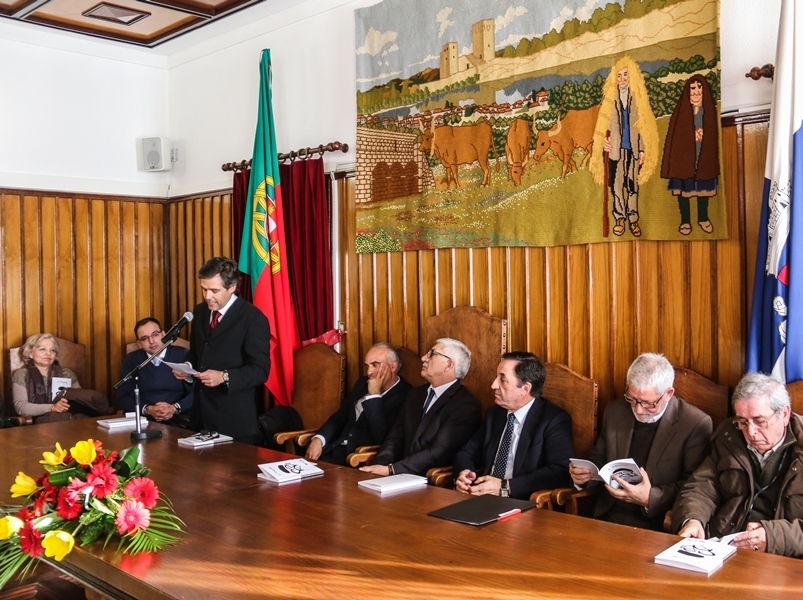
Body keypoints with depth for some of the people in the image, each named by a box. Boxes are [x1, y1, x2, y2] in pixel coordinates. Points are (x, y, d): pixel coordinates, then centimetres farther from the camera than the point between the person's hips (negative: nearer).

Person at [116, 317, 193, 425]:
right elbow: (123, 398, 6)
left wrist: (175, 408, -17)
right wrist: (148, 409, -11)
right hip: (142, 418, 1)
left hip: (178, 417, -1)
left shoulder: (182, 355, 5)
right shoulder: (131, 360, 11)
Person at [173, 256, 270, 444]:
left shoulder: (252, 318, -13)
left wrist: (224, 377, -27)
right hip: (201, 411, 6)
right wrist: (188, 366, 0)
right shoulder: (200, 311, 9)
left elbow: (260, 370, -15)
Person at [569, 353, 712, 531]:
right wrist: (585, 473, -6)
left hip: (658, 526, -5)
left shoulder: (696, 424, -10)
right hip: (607, 519, 5)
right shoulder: (614, 411, 5)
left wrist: (650, 498, -23)